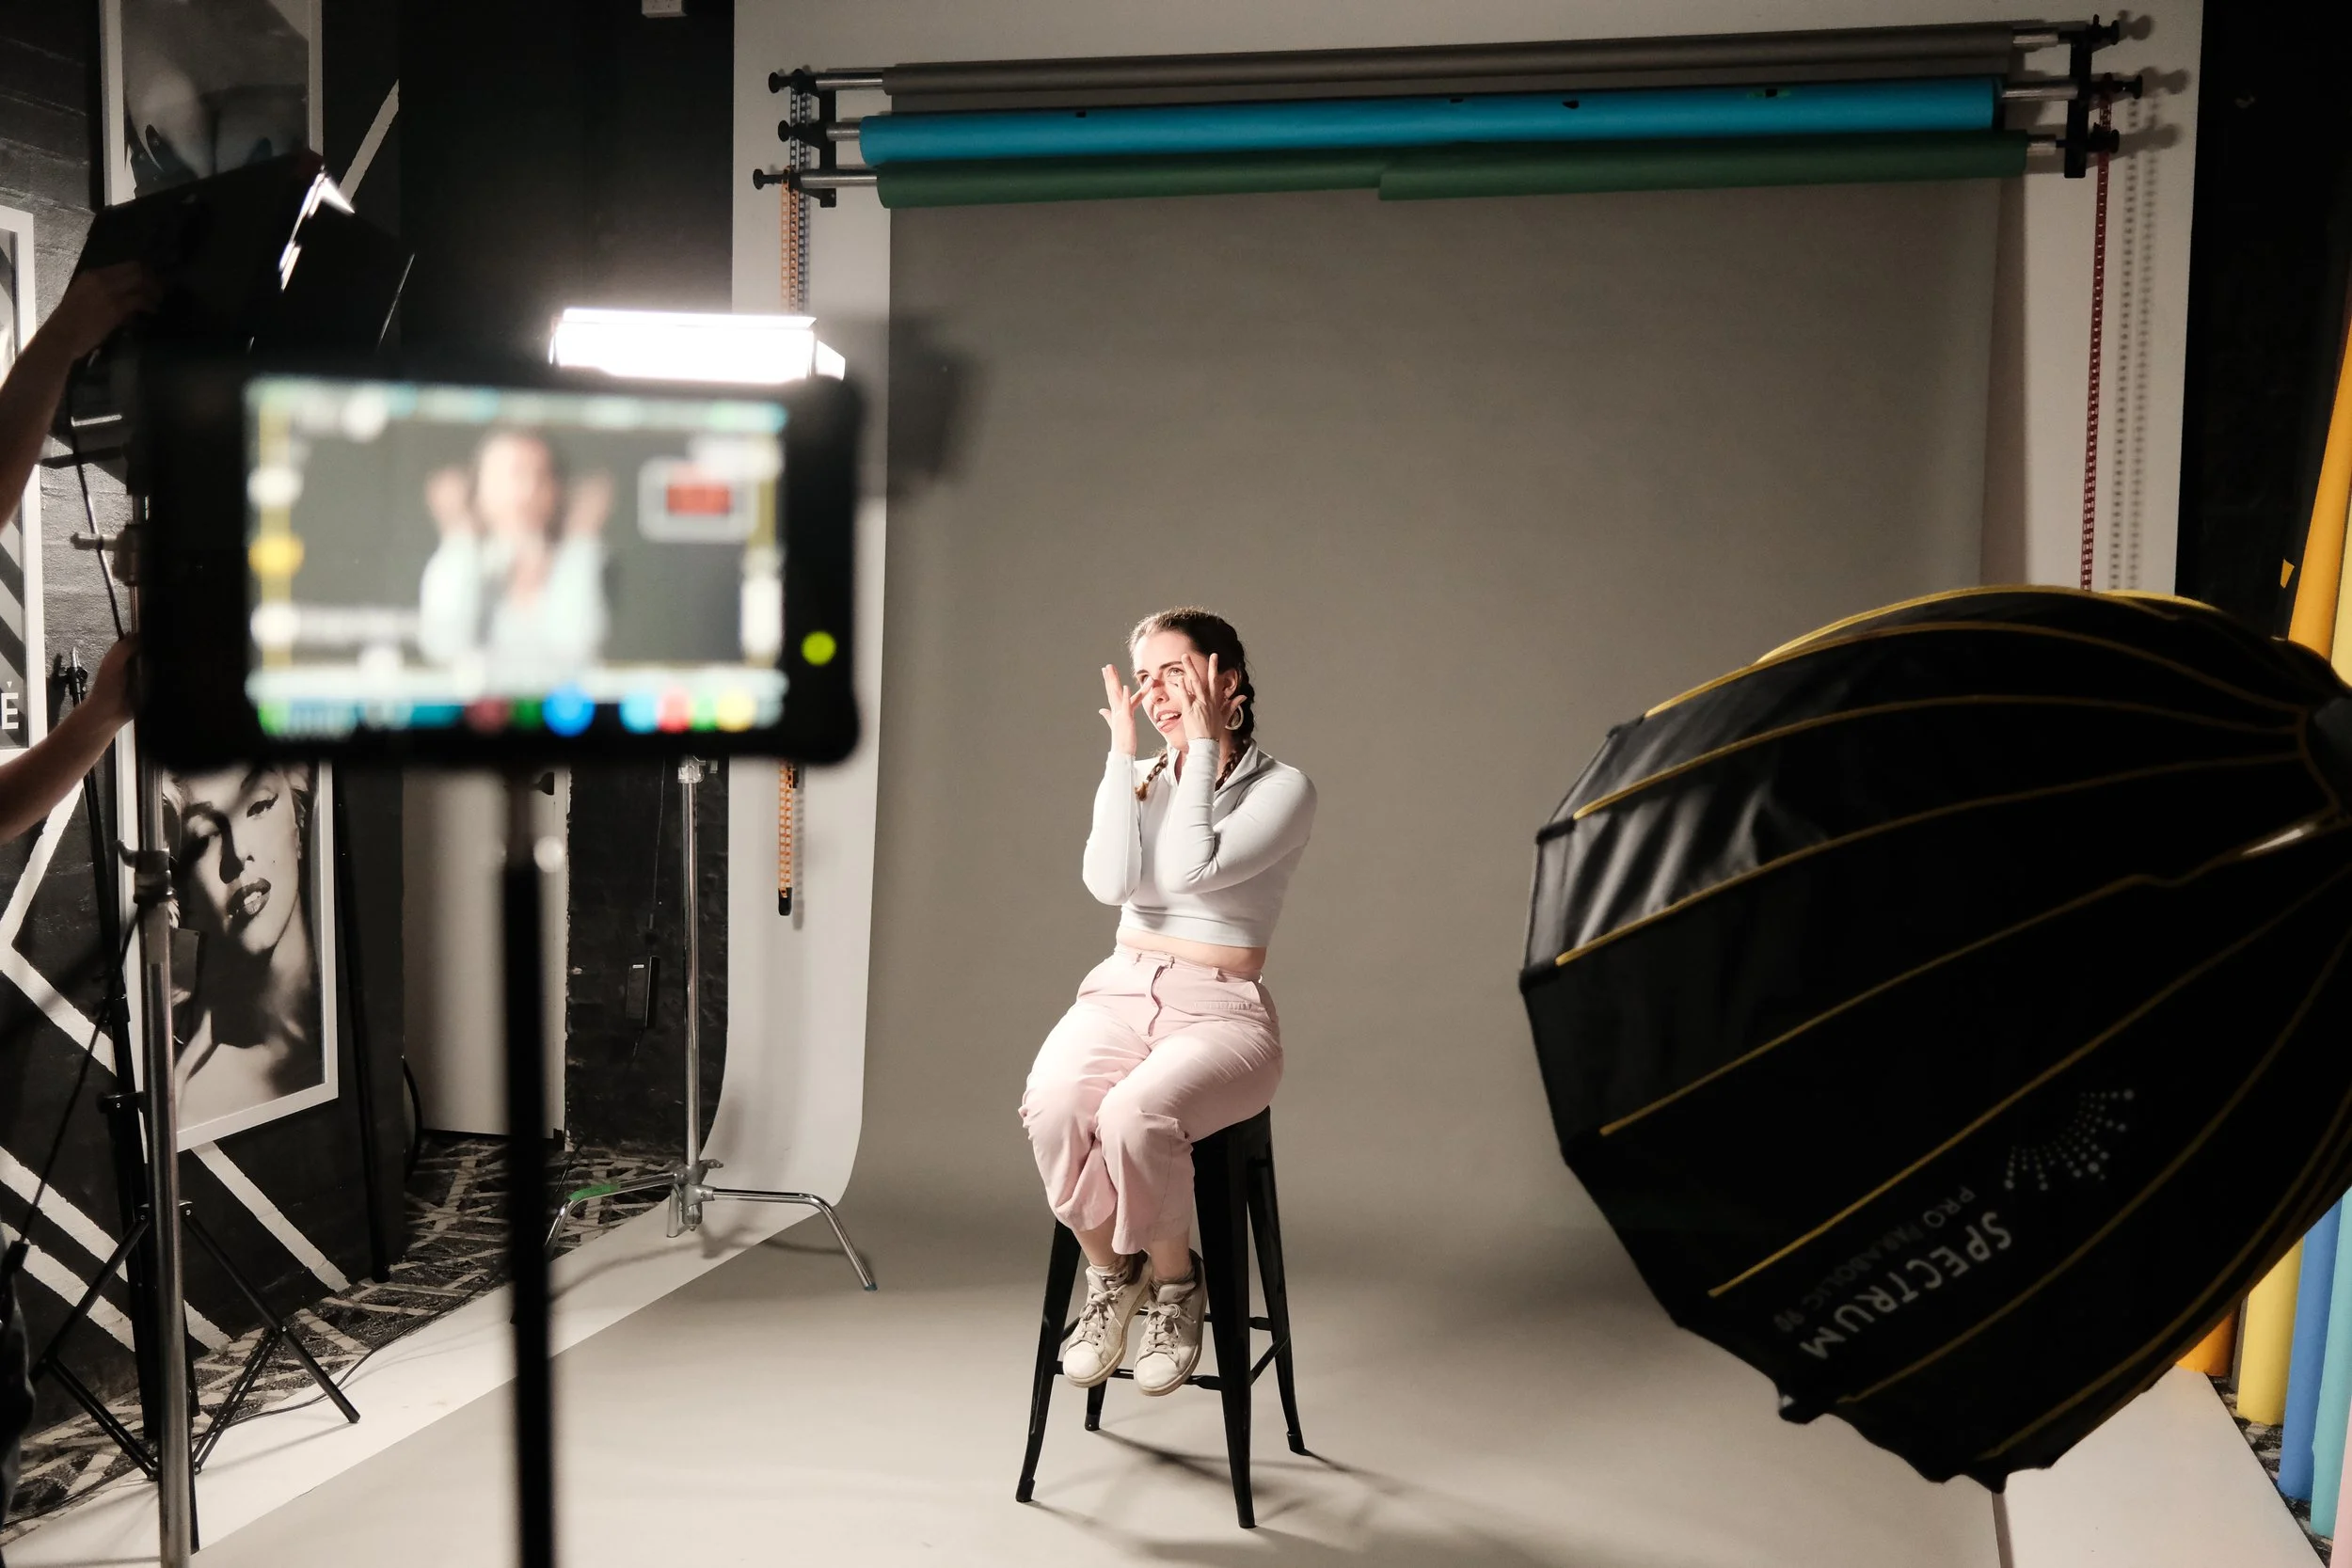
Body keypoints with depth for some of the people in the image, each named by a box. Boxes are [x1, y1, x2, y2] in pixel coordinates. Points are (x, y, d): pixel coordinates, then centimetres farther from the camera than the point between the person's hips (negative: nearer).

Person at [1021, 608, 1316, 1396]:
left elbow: (1193, 870, -19)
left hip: (1221, 1012, -4)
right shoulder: (1142, 780, 12)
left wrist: (1203, 744, -12)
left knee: (1134, 1114, -35)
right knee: (1054, 1106, -31)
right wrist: (1123, 753, -5)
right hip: (1120, 993, 4)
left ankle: (1174, 1280, -4)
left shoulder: (1282, 789, -2)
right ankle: (1108, 1274, -3)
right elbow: (1111, 881, -8)